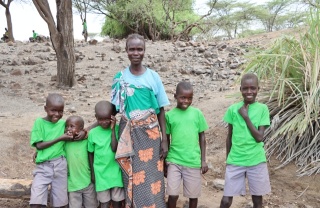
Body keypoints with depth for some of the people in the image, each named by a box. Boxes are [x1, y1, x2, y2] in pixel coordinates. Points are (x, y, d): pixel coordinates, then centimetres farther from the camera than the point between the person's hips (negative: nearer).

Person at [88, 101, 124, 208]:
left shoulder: (117, 129, -9)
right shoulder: (93, 133, -6)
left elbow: (115, 149, -19)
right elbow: (90, 153, 5)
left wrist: (112, 130, -20)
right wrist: (92, 172, 7)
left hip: (115, 171, 0)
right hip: (101, 172, 0)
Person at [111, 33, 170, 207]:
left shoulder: (153, 76, -2)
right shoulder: (120, 77, 1)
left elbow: (160, 109, 1)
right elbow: (114, 108, 8)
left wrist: (164, 139, -2)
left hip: (150, 133, -1)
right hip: (128, 134, 1)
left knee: (151, 178, 3)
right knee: (132, 177, 8)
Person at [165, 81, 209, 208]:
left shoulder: (197, 113, -1)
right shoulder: (169, 115, -3)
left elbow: (202, 138, 5)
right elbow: (166, 140, 5)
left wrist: (203, 160, 3)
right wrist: (165, 161, 7)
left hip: (193, 161, 1)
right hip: (174, 160, -1)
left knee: (193, 195, 11)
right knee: (172, 195, -3)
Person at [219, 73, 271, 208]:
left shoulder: (262, 109, -4)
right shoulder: (233, 109, -2)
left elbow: (259, 137, -11)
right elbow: (229, 136, 7)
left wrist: (246, 116, -14)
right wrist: (228, 158, 11)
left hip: (256, 161, 0)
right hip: (235, 161, 0)